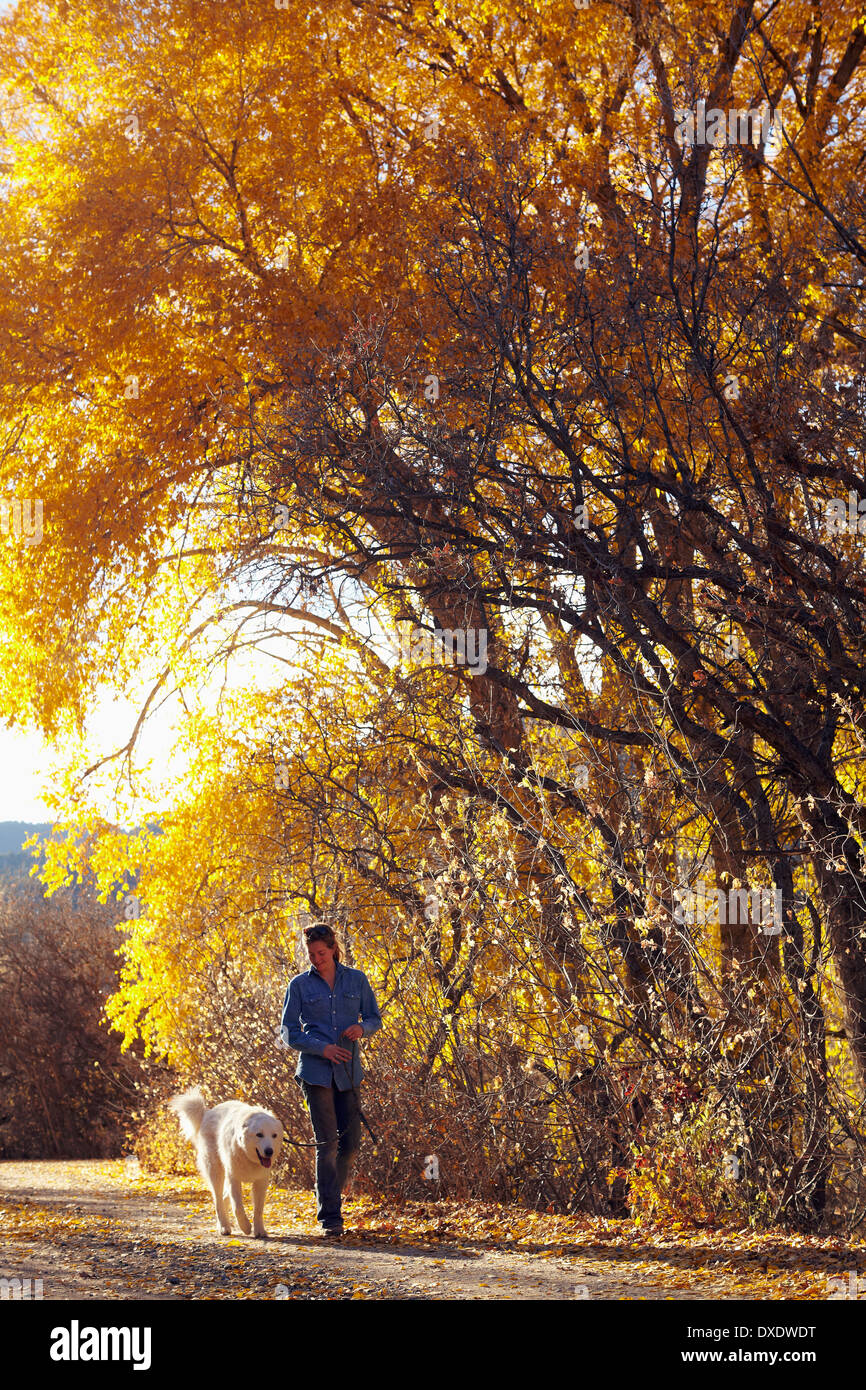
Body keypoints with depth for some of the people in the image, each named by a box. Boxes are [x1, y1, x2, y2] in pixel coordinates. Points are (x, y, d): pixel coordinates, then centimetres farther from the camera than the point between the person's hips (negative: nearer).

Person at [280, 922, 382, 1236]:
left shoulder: (356, 980, 8)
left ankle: (330, 1196, 28)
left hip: (348, 1072, 3)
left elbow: (374, 1018, 14)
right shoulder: (300, 985, 2)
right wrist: (322, 1048, -13)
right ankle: (330, 1216, -7)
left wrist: (362, 1027, -10)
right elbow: (289, 1033, 2)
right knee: (327, 1143, -9)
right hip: (316, 1071, -3)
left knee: (350, 1142, 3)